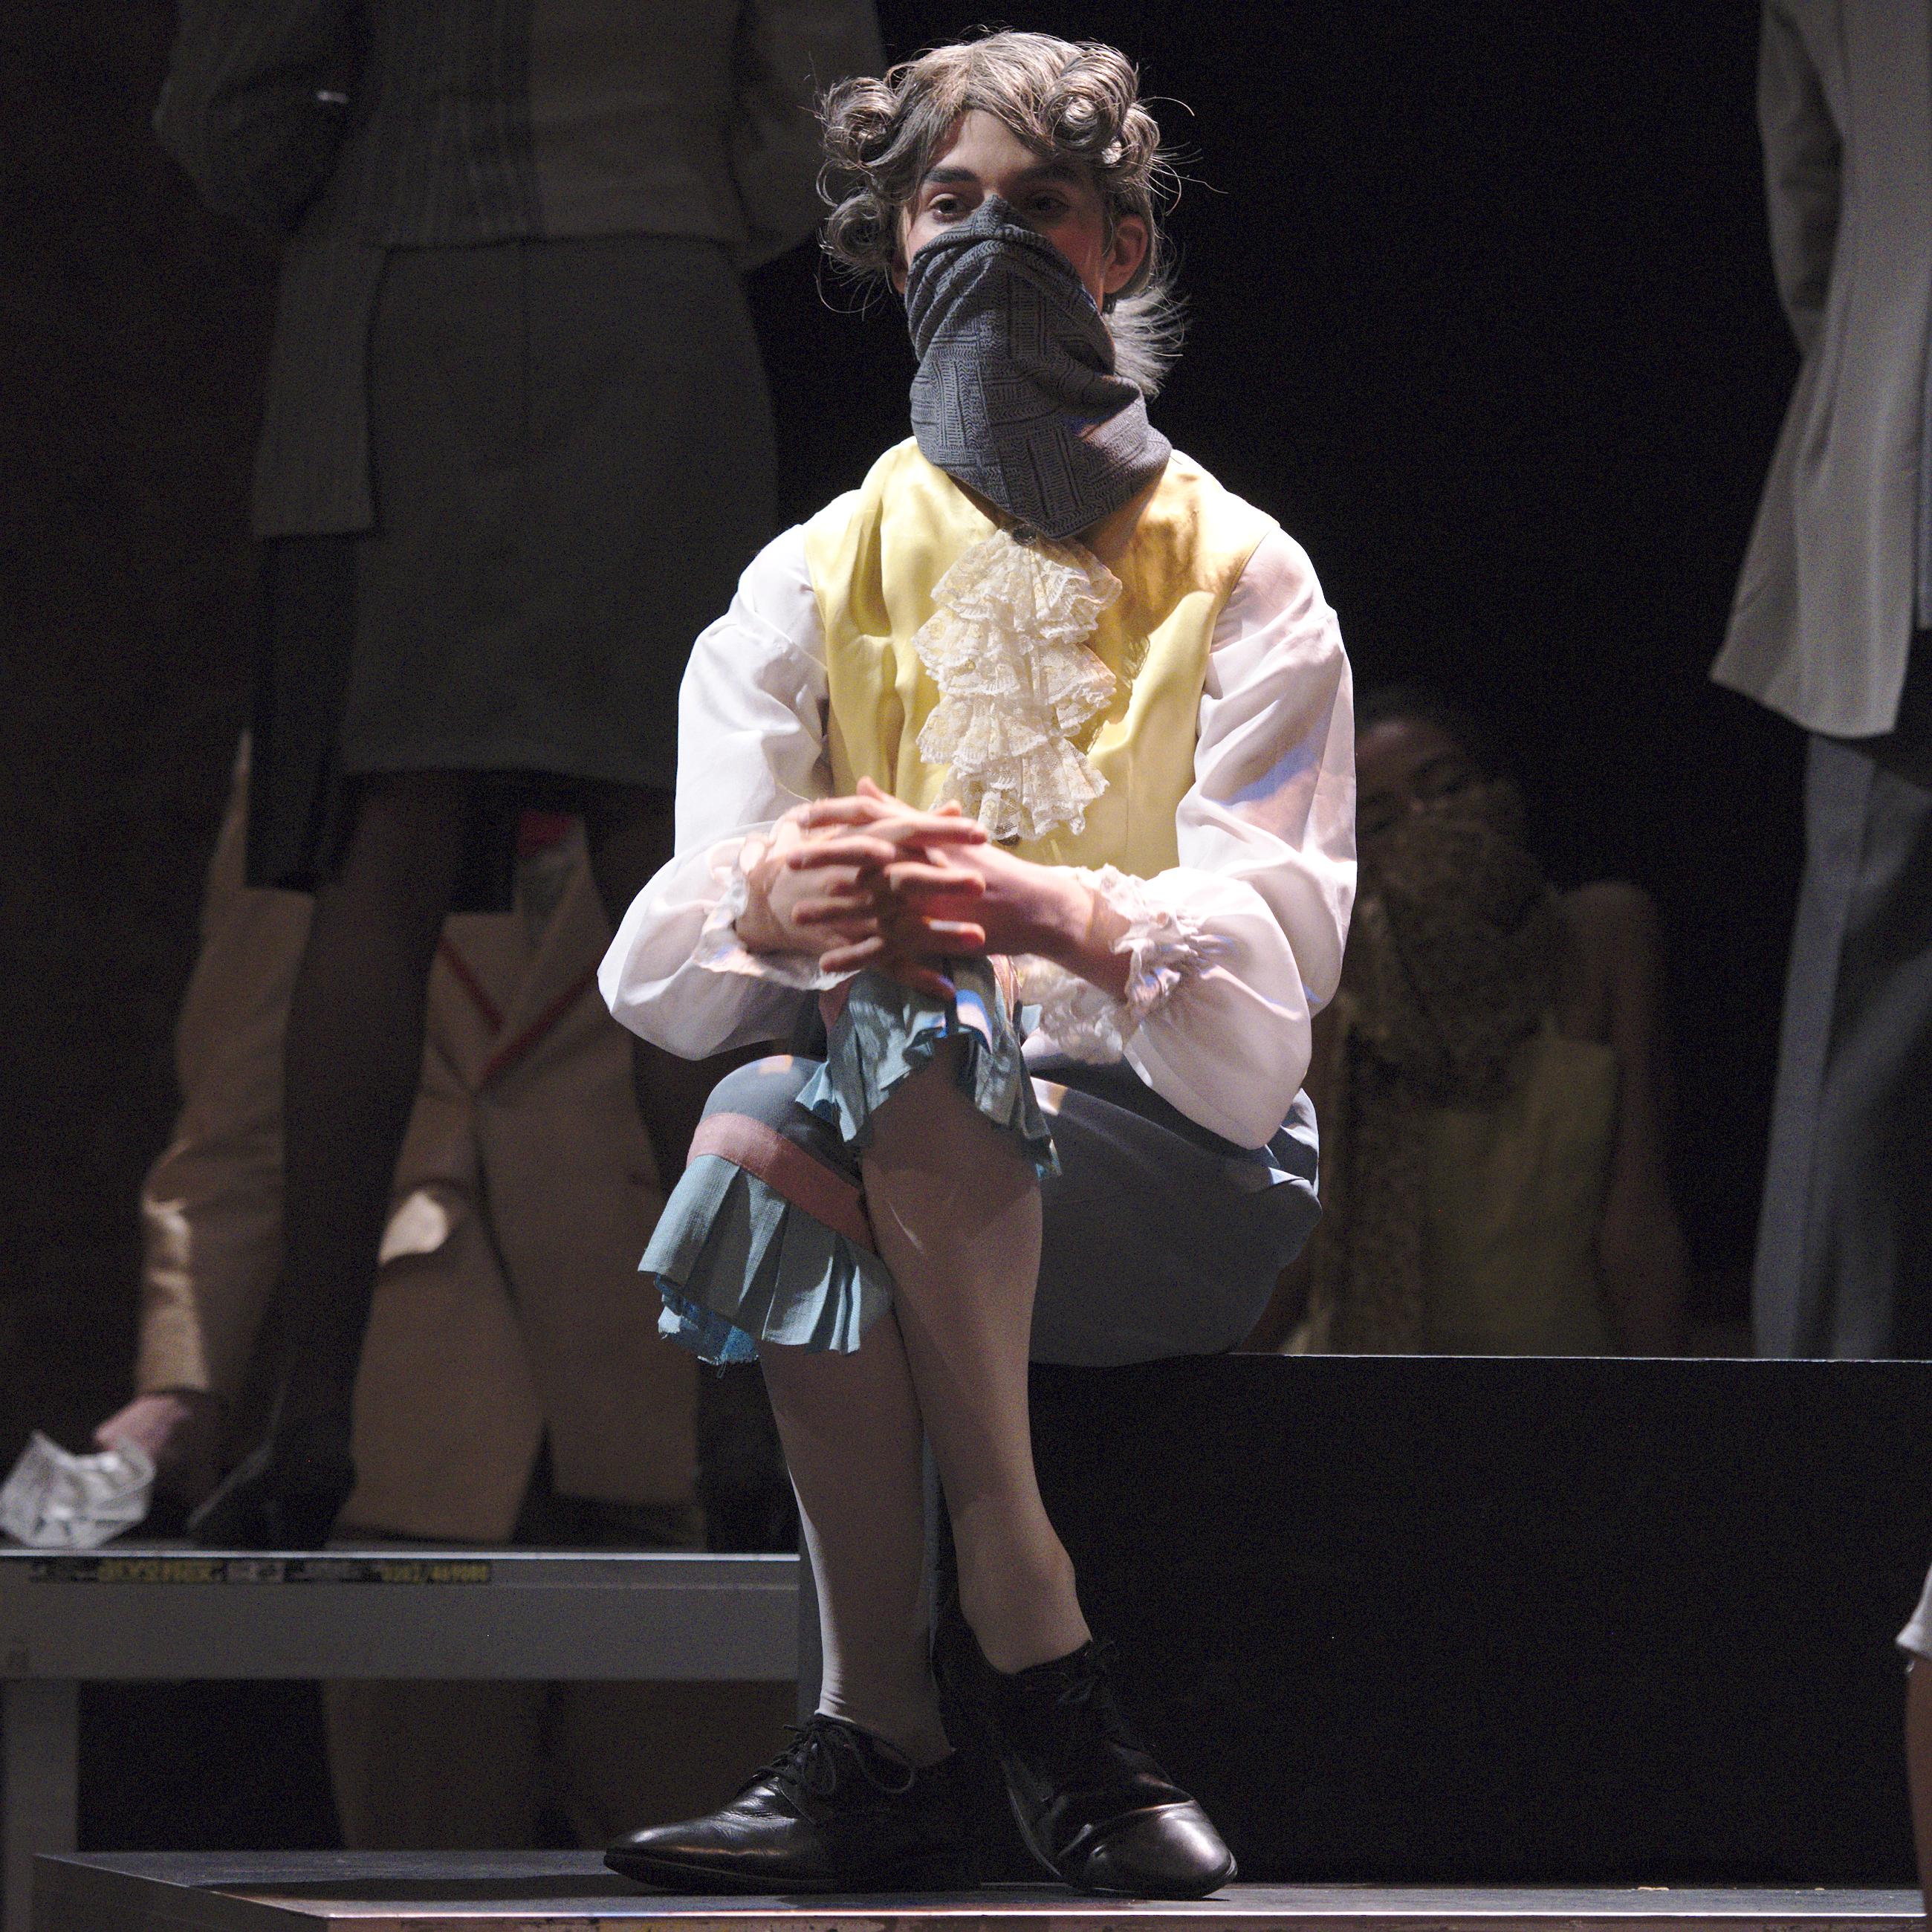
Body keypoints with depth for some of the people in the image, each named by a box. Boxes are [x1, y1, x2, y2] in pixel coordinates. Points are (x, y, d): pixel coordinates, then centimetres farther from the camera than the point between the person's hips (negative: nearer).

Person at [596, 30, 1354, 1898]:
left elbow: (1274, 938, -11)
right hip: (921, 1162, 3)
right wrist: (767, 907, -29)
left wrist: (1047, 911, -34)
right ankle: (1040, 1674, -31)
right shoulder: (814, 584, 13)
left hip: (1179, 1160, -2)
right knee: (766, 1131, -32)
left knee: (898, 1047, -33)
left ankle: (882, 1743, -33)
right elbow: (663, 955, -2)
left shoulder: (1239, 580, 7)